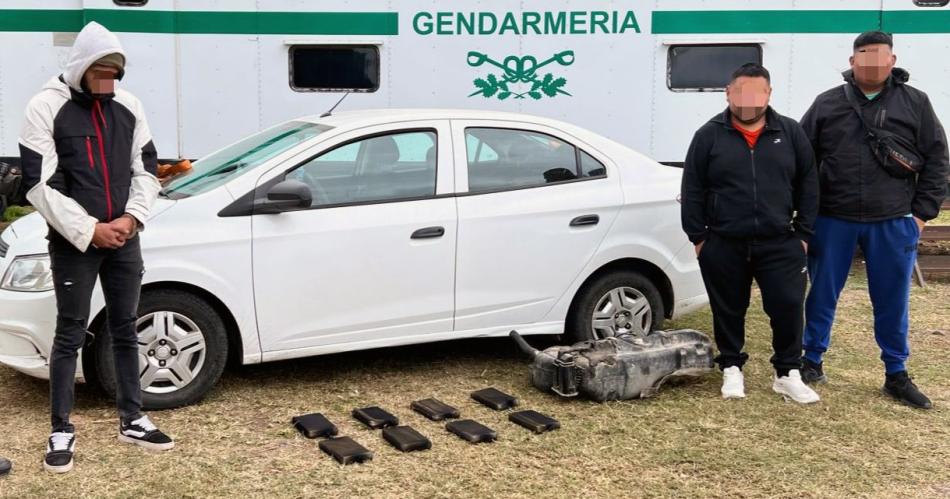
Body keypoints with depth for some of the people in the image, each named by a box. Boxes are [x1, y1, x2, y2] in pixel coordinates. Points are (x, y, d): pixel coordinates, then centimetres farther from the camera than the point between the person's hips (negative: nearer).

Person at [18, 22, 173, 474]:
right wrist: (89, 230, -16)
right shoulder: (46, 107, -9)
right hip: (73, 242, -4)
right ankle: (61, 432, 12)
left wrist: (131, 218, -8)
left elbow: (146, 169, 8)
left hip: (123, 239, 5)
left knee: (125, 331, 11)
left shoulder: (128, 106, 5)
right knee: (71, 335, 1)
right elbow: (39, 184, -13)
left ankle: (131, 420, 23)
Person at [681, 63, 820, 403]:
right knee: (729, 311, 10)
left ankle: (788, 374, 15)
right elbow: (692, 190, 1)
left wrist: (803, 234, 3)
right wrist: (698, 236, -1)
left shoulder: (791, 133, 4)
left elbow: (808, 186, 7)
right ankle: (732, 369, 26)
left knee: (788, 307, -1)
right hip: (723, 246, 0)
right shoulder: (709, 135, 0)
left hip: (780, 244, 1)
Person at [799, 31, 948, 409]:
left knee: (893, 302, 8)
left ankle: (896, 374, 21)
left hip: (893, 223, 0)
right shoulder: (827, 104, 3)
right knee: (823, 294, 9)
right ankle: (812, 360, 25)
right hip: (832, 220, 0)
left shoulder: (915, 103, 4)